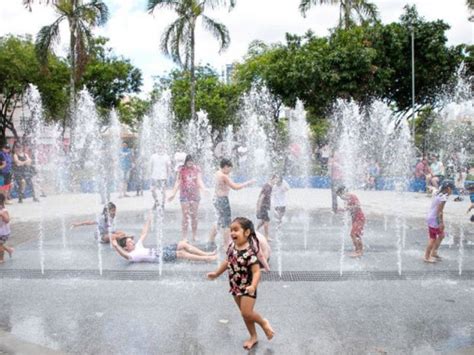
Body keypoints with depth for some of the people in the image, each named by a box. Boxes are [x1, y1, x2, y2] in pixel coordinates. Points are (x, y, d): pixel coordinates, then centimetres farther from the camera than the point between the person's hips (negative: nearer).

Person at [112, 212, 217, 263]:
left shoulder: (137, 246, 13)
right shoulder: (131, 256, -12)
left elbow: (144, 234, 22)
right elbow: (124, 254, -36)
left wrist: (148, 220, 23)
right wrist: (116, 246, -54)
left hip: (161, 250, 9)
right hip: (161, 257, -9)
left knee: (183, 244, -1)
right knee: (181, 253, -21)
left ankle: (207, 254, 1)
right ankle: (207, 258, -17)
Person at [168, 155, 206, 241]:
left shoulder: (197, 169, 1)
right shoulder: (181, 170, -2)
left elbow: (199, 181, -1)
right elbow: (178, 182, -1)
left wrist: (204, 189, -18)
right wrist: (173, 193, -5)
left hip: (195, 195, 2)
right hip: (184, 195, -1)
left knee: (194, 216, 8)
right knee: (186, 216, -3)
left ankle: (195, 235, 18)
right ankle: (184, 236, 3)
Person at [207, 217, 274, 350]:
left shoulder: (249, 252, -28)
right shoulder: (232, 246, -6)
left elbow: (256, 271, -30)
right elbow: (227, 262, 11)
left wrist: (253, 286, -45)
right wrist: (216, 273, 16)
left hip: (247, 287, -7)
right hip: (236, 286, 7)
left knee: (246, 313, -11)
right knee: (244, 313, 16)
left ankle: (264, 323, 20)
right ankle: (253, 337, 34)